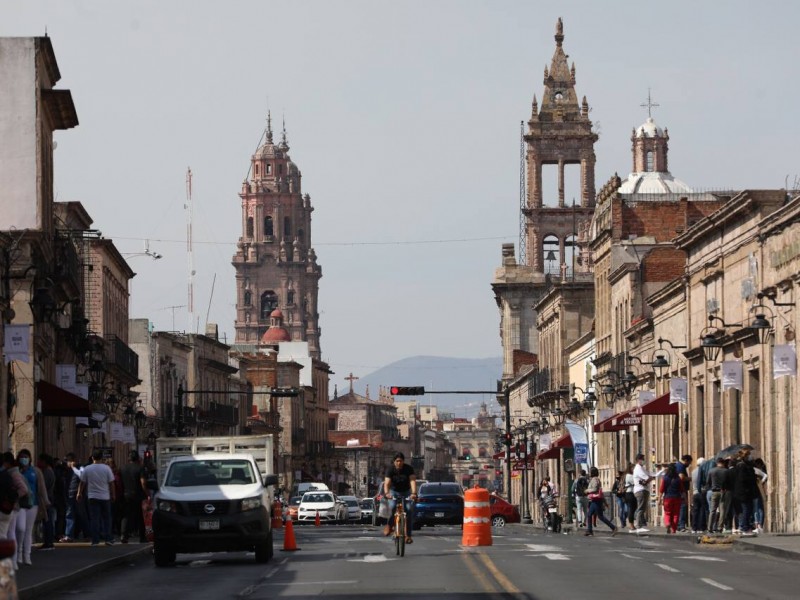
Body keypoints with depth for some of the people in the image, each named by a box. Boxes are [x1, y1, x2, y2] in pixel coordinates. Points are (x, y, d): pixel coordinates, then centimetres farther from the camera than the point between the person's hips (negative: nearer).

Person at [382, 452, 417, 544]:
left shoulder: (409, 469, -15)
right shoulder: (391, 470, -16)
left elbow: (413, 481, -27)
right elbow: (387, 483, -28)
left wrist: (413, 493, -45)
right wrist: (386, 493, -48)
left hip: (406, 492, 1)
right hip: (394, 492, -1)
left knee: (409, 510, -21)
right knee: (392, 507, -30)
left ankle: (408, 535, -16)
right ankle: (389, 525, -5)